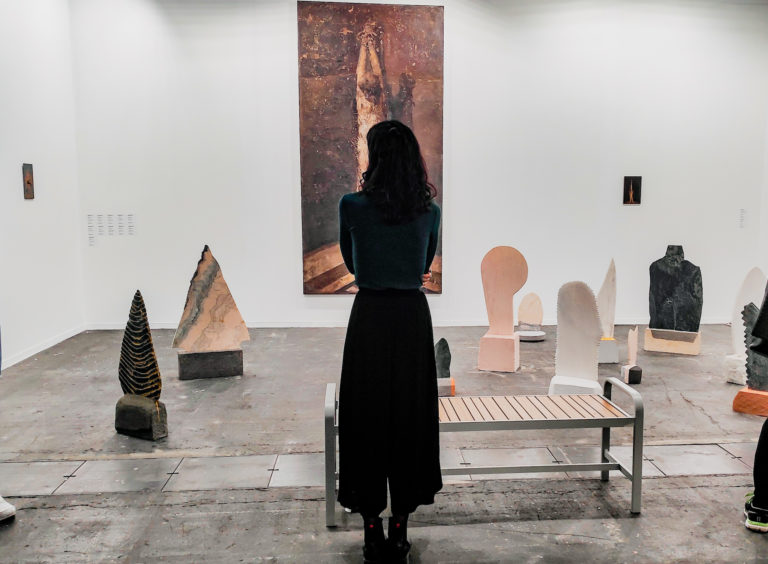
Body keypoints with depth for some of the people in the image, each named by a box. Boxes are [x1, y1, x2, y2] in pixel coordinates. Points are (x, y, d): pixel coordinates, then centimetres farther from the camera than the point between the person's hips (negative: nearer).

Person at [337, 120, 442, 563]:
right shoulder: (430, 211, 0)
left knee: (366, 418, 8)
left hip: (370, 317, -2)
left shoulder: (352, 206, -7)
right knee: (410, 417, 11)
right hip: (413, 318, 2)